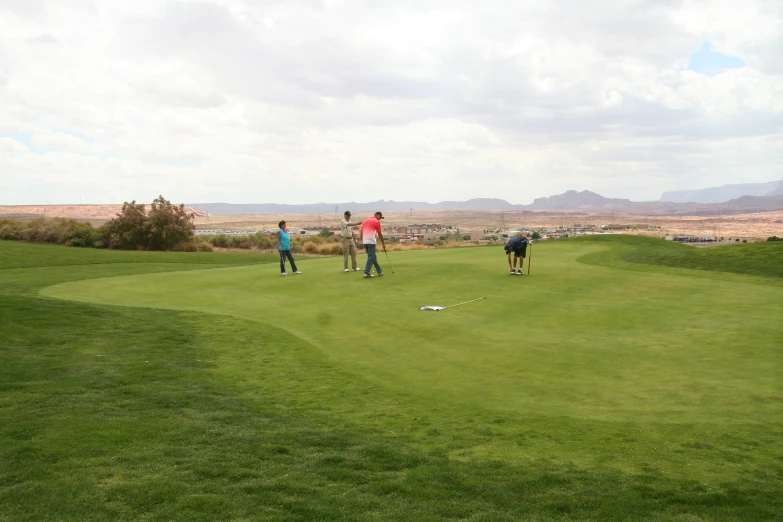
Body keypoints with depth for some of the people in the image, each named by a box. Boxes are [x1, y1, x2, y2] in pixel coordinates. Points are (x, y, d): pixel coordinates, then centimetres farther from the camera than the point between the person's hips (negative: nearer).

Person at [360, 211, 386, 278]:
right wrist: (383, 244, 10)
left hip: (364, 242, 7)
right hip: (371, 241, -7)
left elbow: (360, 231, 14)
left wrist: (361, 241, 14)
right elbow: (380, 234, 2)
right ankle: (366, 273, -10)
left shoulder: (365, 221, 20)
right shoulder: (377, 222, 0)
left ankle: (379, 271, 22)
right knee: (371, 257, -4)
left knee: (373, 257, 15)